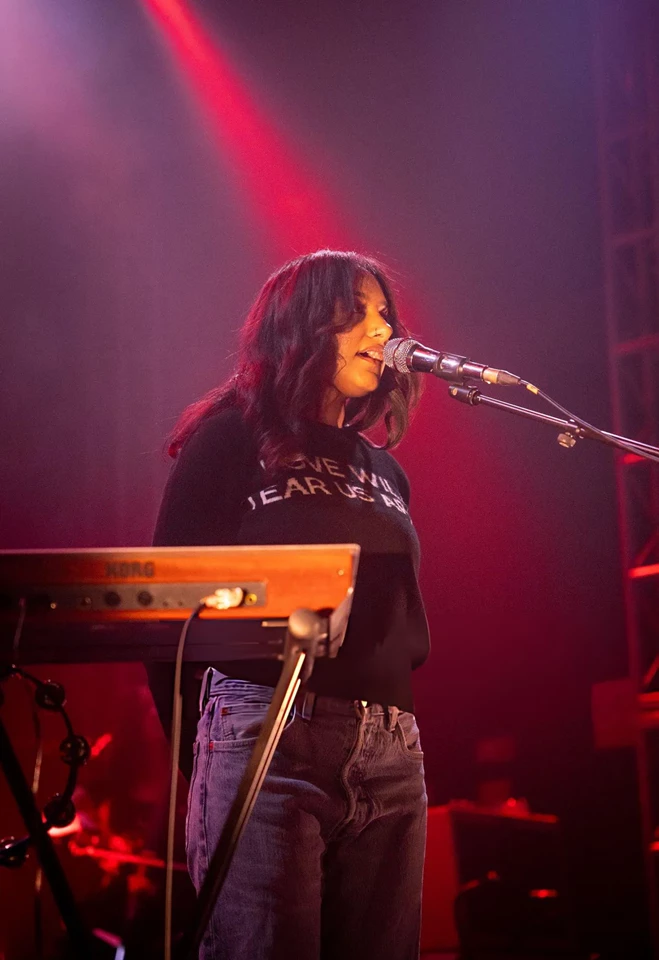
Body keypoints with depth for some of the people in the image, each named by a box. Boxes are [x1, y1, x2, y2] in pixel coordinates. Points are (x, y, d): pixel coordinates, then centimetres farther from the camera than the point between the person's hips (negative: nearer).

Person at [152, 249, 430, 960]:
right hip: (268, 735, -6)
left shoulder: (384, 470, 22)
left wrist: (397, 719, 11)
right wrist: (194, 743, -3)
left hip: (391, 754, 6)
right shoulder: (233, 437, 4)